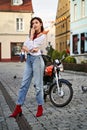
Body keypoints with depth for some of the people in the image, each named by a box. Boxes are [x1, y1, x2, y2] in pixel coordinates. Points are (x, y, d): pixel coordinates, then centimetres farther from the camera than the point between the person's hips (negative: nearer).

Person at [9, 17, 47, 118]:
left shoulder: (43, 36, -5)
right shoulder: (30, 35, 17)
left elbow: (32, 46, -14)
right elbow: (24, 47, 8)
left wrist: (32, 35, -6)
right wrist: (29, 50, -12)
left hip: (37, 59, -6)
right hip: (29, 59, 7)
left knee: (38, 85, -1)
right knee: (24, 84, 4)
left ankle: (40, 107, 11)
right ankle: (18, 108, 7)